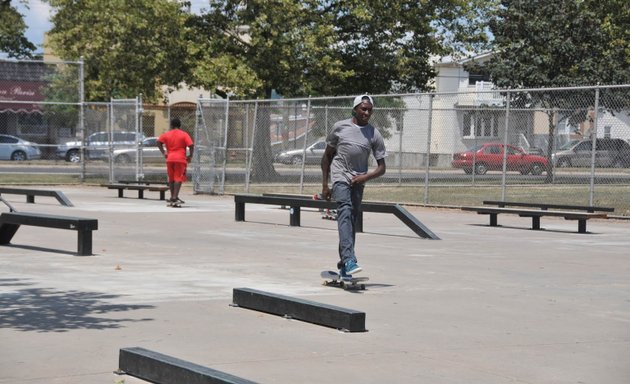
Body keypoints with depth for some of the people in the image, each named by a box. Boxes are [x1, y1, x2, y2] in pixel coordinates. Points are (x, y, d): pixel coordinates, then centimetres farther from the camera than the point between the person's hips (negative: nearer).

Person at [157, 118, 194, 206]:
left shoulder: (166, 134, 9)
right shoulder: (184, 134, 1)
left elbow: (159, 142, -2)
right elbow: (191, 145, -10)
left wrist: (163, 152, 1)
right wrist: (190, 156, 1)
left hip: (170, 159, 3)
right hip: (180, 159, -3)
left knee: (171, 179, 16)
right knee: (178, 178, -7)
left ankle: (172, 197, 23)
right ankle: (175, 197, -20)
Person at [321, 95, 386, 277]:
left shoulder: (374, 134, 3)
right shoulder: (340, 127, 2)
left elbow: (381, 167, 3)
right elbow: (327, 156, 11)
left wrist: (365, 177, -16)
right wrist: (325, 185, 6)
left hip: (358, 182, 3)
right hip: (340, 177, -3)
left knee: (351, 221, 7)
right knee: (345, 212, -24)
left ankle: (343, 268, 17)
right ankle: (349, 260, -39)